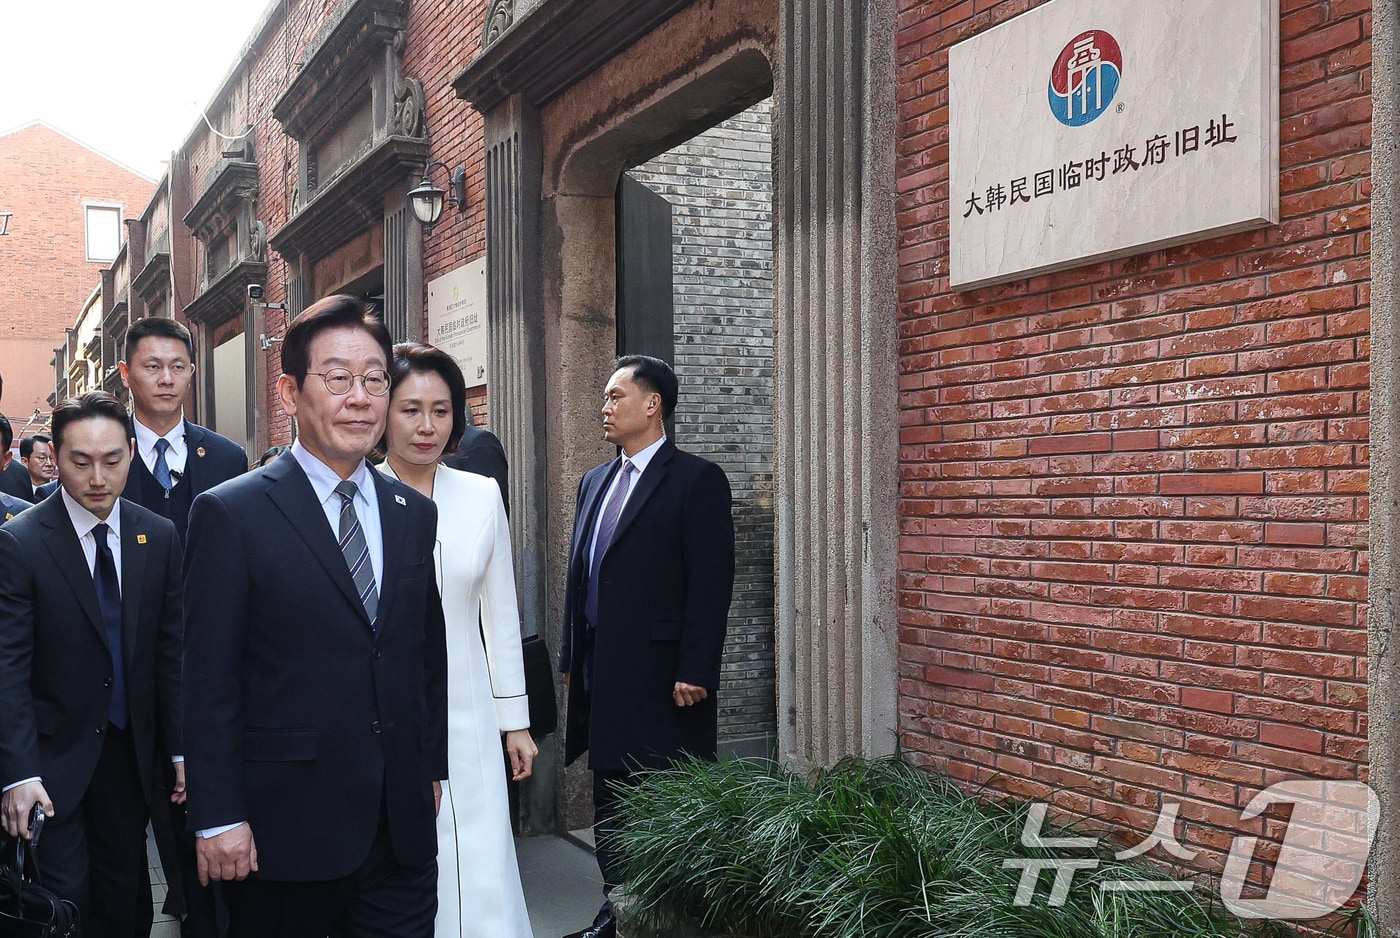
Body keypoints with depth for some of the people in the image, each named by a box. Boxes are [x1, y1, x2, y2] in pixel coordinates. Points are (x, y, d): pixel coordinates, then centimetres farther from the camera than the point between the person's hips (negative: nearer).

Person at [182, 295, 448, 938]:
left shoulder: (415, 515, 9)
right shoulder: (230, 513, -7)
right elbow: (209, 682, -9)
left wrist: (431, 768, 14)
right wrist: (218, 818, -11)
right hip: (285, 831, -4)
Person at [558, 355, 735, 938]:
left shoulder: (697, 481, -7)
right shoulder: (595, 482, 16)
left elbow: (711, 584, -12)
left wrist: (694, 671, -17)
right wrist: (571, 657, 14)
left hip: (661, 677, -7)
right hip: (602, 673, 8)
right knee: (609, 801, 14)